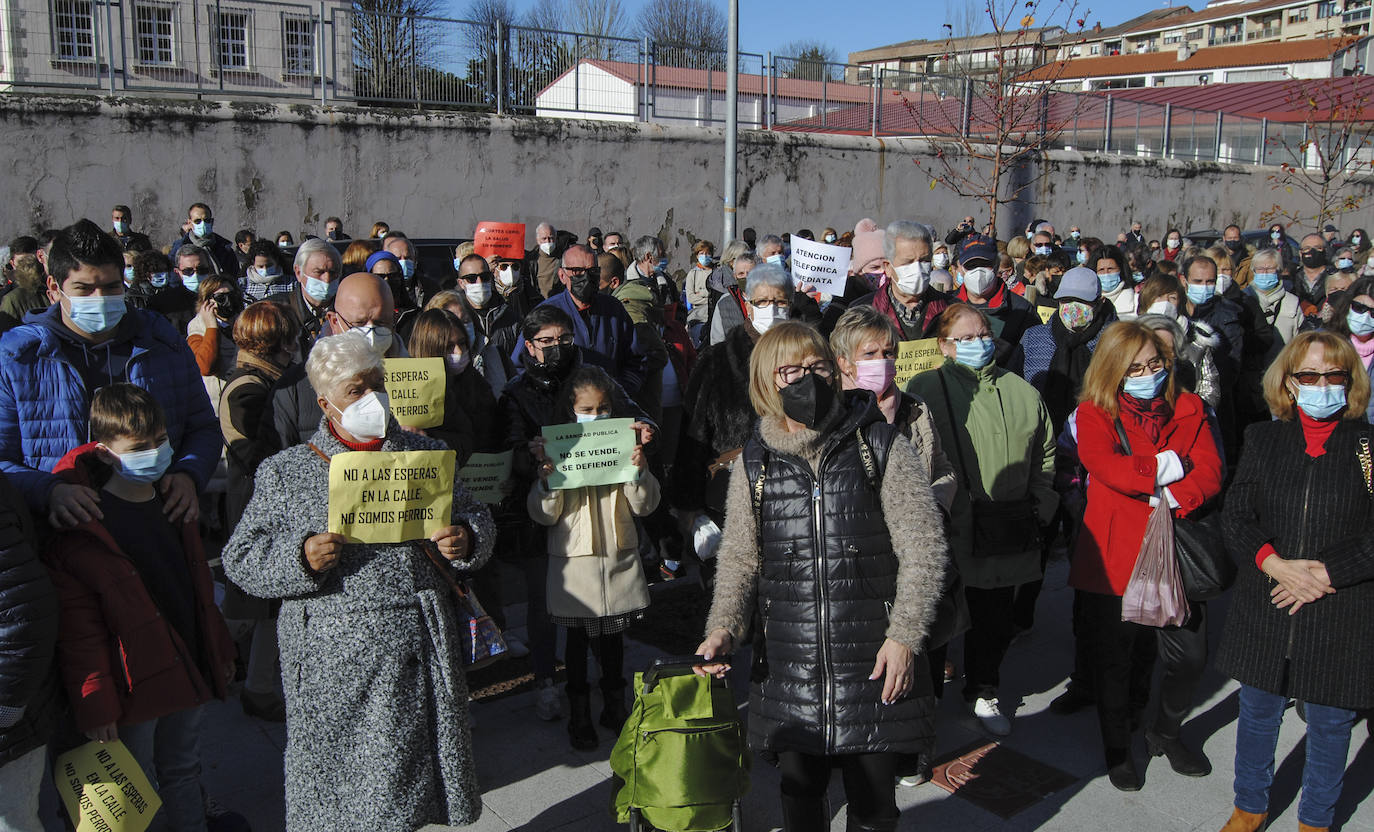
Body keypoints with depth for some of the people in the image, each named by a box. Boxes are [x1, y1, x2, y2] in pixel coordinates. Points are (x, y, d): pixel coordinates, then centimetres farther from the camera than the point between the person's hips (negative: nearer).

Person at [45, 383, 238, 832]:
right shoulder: (81, 526, -19)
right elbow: (78, 629, -17)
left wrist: (220, 649, 19)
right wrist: (96, 706, -16)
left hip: (190, 671, 6)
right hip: (135, 686, -6)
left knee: (184, 773, 22)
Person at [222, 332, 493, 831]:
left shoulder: (427, 455, 9)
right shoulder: (286, 473, 2)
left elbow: (476, 518, 17)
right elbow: (242, 560, 1)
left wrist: (465, 539, -6)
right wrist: (301, 559, -17)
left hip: (417, 651, 2)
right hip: (332, 657, -2)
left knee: (410, 779, 10)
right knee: (338, 791, 5)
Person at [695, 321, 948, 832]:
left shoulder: (880, 445, -2)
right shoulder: (755, 464, 5)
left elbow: (923, 545, -5)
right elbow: (740, 558, 11)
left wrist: (905, 635, -12)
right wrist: (723, 627, -4)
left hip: (875, 662, -2)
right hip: (790, 669, 2)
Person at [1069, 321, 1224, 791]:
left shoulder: (1188, 409, 8)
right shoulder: (1094, 413, -3)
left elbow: (1209, 473, -4)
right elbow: (1110, 469, -21)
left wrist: (1172, 497, -22)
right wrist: (1172, 465, -14)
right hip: (1115, 556, -3)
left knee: (1190, 655, 7)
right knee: (1114, 660, 9)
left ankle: (1166, 732, 36)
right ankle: (1117, 748, 32)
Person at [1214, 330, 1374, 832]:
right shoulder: (1263, 439, 3)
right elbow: (1235, 517, 0)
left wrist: (1325, 573, -16)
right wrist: (1274, 563, -15)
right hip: (1264, 610, 2)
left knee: (1330, 724, 12)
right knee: (1258, 714, 15)